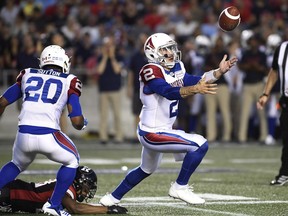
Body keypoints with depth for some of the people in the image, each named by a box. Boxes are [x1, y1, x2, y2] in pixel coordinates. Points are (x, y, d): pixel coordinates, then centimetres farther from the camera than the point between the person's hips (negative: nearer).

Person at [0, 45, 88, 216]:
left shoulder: (27, 75, 18)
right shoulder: (69, 82, 9)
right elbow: (77, 122, 3)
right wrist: (83, 124, 26)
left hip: (24, 135, 4)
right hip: (49, 136, -4)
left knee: (17, 164, 32)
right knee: (71, 161, 24)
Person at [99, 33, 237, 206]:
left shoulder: (176, 69, 5)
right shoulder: (151, 72, -22)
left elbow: (195, 80, -1)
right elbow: (170, 93, -36)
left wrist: (220, 71, -14)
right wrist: (196, 89, -50)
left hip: (161, 130, 10)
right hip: (153, 134, -10)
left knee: (146, 170, 31)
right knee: (200, 145, -18)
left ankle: (113, 198, 46)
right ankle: (180, 188, -5)